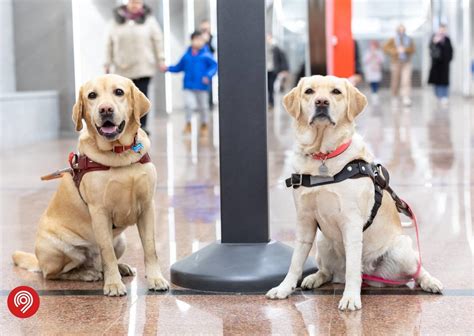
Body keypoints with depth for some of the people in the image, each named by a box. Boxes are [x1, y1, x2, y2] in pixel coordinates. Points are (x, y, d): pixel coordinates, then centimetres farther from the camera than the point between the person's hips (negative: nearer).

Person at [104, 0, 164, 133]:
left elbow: (158, 40, 3)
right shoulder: (117, 20, 6)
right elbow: (109, 44, 9)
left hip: (143, 67, -2)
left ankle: (142, 126, -1)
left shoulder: (148, 19, 3)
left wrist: (161, 60, -1)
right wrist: (108, 63, 7)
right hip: (122, 68, 2)